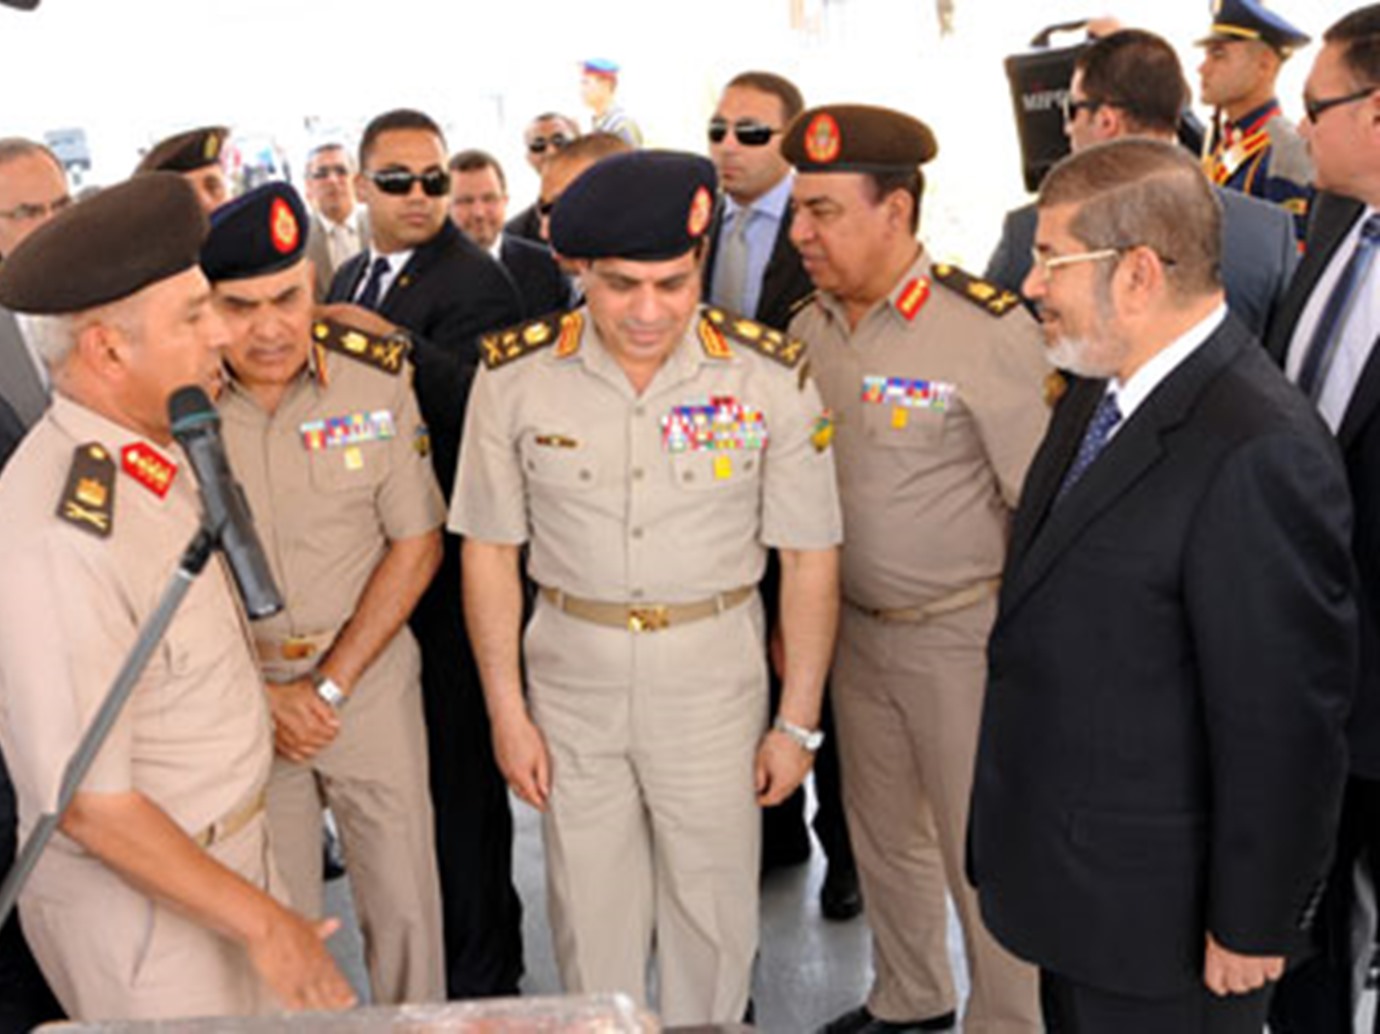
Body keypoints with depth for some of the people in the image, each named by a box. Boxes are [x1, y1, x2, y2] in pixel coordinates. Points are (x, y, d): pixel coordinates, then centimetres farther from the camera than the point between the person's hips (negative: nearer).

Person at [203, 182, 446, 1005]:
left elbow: (417, 544, -5)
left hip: (370, 676, 0)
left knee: (406, 906, 9)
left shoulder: (376, 380, -9)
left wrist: (331, 686, -8)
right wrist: (259, 694, -9)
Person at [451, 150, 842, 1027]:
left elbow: (809, 558, -5)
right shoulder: (515, 375, -9)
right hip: (571, 672, 1)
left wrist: (798, 722, -2)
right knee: (590, 912, 15)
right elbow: (491, 550, -1)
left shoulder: (773, 377, -11)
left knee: (714, 906, 14)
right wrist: (507, 711, -1)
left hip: (714, 674, 0)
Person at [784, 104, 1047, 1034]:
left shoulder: (987, 327, -18)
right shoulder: (809, 329, 1)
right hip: (853, 626, 6)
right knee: (883, 834, 21)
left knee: (983, 846, 7)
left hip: (965, 633, -6)